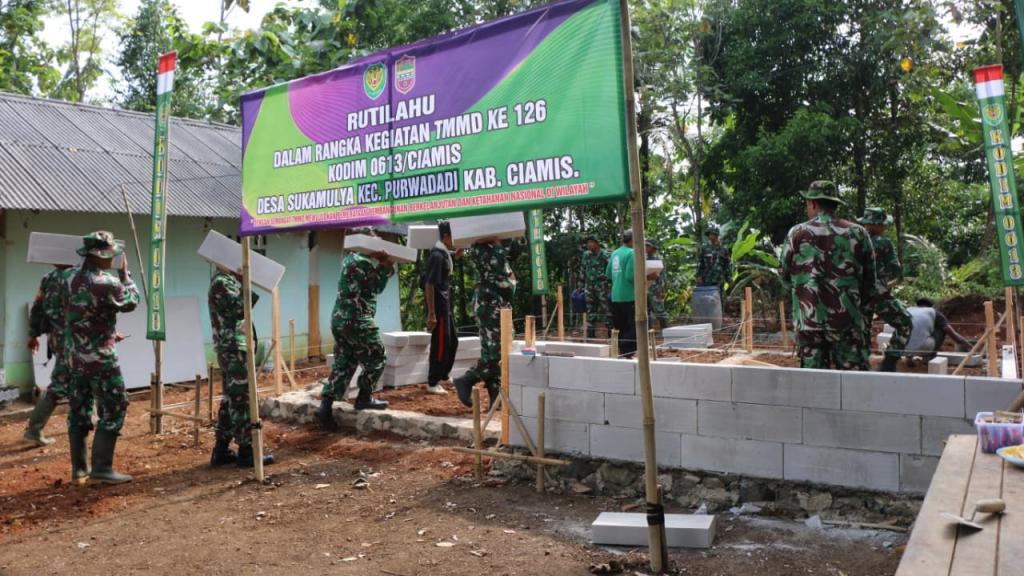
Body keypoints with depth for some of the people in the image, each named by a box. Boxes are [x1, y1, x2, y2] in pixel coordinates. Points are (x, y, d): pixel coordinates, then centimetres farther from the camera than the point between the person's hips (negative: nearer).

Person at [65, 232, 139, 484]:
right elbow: (132, 302, -2)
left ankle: (78, 467, 21)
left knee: (78, 410, 14)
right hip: (100, 358, -7)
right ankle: (101, 468, -1)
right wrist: (125, 274, 9)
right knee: (113, 410, 0)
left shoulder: (68, 277, 1)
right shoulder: (107, 283, -20)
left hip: (74, 355, 7)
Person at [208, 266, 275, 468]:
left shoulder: (228, 280, 17)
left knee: (230, 399, 13)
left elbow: (238, 309, 18)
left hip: (233, 349, 10)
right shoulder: (222, 282, -13)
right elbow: (238, 309, -24)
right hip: (234, 350, -10)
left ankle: (221, 451, 19)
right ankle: (246, 451, 0)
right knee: (242, 400, -6)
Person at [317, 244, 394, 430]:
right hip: (357, 321, -9)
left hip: (339, 319, 9)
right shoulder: (364, 263, -14)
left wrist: (382, 264, 10)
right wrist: (388, 266, 0)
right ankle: (364, 398, 14)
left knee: (343, 365, 11)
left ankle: (325, 407, 6)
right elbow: (378, 286, -7)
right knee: (376, 359, 7)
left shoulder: (350, 259, 16)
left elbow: (372, 285, 19)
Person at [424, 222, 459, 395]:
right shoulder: (437, 255, -19)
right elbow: (429, 285, -23)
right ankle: (433, 383, 7)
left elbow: (457, 255, 36)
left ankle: (444, 375, 35)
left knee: (452, 341, 19)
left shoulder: (444, 253, 9)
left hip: (445, 305, 10)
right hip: (438, 306, -10)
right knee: (441, 344, -3)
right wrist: (431, 313, -24)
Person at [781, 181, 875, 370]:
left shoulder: (796, 234, 0)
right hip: (846, 320, 0)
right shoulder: (857, 233, 2)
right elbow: (869, 280, 9)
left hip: (807, 320, 0)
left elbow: (786, 278, 8)